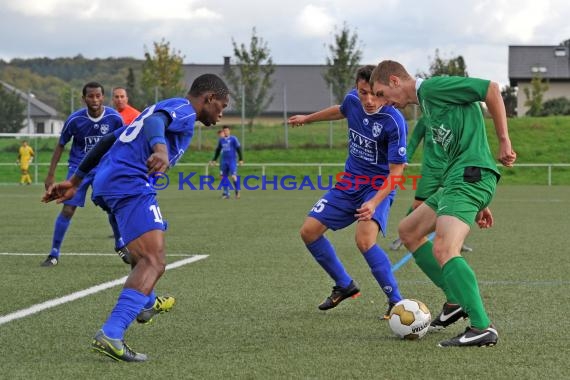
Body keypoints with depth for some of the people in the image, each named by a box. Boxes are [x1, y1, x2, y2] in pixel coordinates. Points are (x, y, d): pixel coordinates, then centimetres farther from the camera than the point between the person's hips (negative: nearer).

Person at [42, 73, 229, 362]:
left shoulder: (166, 107, 29)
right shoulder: (183, 109, 0)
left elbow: (108, 140, 31)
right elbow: (155, 121, -25)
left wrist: (75, 181, 33)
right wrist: (161, 149, -47)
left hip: (106, 182, 10)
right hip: (130, 184, -10)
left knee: (151, 240, 35)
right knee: (154, 262, -20)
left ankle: (145, 303, 53)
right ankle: (110, 335, -36)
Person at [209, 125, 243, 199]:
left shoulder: (233, 139, -2)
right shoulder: (221, 140, 11)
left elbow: (238, 149, -2)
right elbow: (218, 150, 22)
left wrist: (240, 159, -8)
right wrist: (214, 160, 21)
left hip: (232, 160, -5)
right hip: (224, 161, 5)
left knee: (233, 176, -14)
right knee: (223, 177, 1)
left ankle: (237, 191, 5)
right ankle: (226, 193, 8)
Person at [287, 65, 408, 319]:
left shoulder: (394, 122, -26)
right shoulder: (353, 100, -8)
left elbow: (396, 171, -25)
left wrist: (374, 203, -38)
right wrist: (307, 118, 34)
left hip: (379, 186, -7)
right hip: (350, 182, 7)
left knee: (364, 239, -30)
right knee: (309, 231, 3)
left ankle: (397, 303, -16)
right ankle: (344, 285, 23)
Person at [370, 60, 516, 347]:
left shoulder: (432, 87, -6)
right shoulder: (426, 102, 25)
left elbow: (491, 89, -15)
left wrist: (503, 140, -14)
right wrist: (479, 203, 24)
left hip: (470, 176, -11)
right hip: (456, 181, 11)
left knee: (444, 250, -24)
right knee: (408, 230, 20)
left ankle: (483, 328, -27)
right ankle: (456, 300, 18)